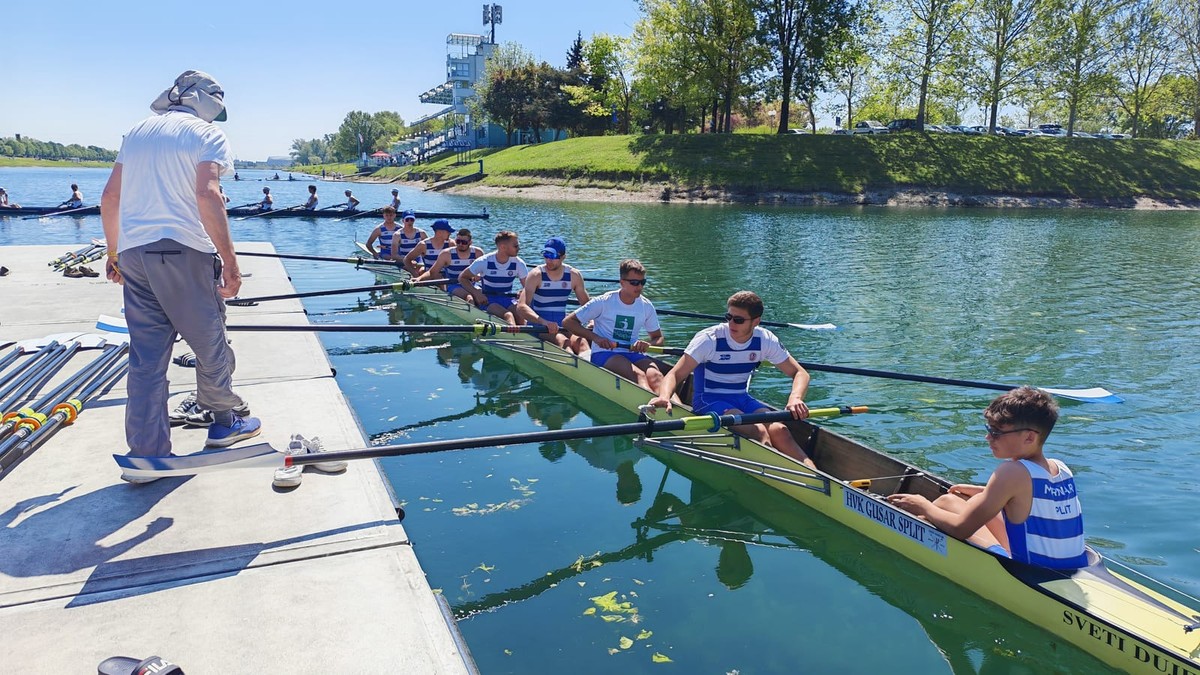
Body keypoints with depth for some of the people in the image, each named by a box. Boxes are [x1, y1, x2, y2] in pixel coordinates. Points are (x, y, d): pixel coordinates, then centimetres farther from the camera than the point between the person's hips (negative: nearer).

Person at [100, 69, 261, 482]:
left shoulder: (138, 131, 19)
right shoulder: (208, 133, 0)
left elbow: (110, 196, 17)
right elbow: (207, 195, -15)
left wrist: (114, 252, 26)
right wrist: (229, 261, -17)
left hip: (133, 252, 6)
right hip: (184, 251, -6)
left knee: (146, 355, 7)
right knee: (209, 342, 11)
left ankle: (145, 453, 8)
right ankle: (224, 421, 26)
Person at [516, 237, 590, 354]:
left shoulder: (574, 275, 4)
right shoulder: (536, 275, -8)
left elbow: (586, 305, 14)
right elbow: (521, 307, -20)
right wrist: (544, 322, -36)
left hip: (562, 325, 3)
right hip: (538, 324, -3)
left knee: (582, 342, -28)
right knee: (563, 341, -33)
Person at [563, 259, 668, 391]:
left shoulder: (646, 306, 9)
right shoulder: (604, 302, -3)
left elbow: (658, 338, 19)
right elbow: (567, 322, -2)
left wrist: (647, 344, -6)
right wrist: (595, 338, -14)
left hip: (633, 354, 4)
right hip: (603, 355, -4)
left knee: (655, 375, -32)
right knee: (638, 375, -36)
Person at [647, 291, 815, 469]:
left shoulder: (765, 340, -3)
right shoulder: (709, 339, -14)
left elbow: (800, 373, 1)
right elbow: (676, 374, -19)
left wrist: (795, 397, -21)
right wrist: (664, 397, -41)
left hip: (742, 399, 4)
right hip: (709, 400, -4)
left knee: (779, 430, -26)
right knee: (758, 432, -31)